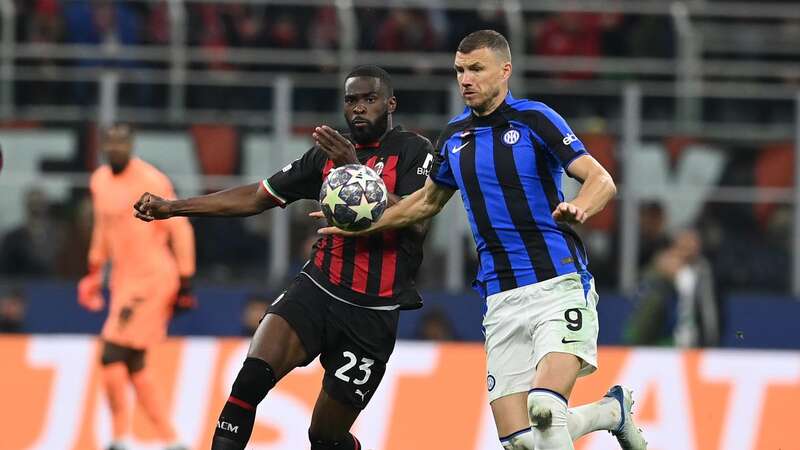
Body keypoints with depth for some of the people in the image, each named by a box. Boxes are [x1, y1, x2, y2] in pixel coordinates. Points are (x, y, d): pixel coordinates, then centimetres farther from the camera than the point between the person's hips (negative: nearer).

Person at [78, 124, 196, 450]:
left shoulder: (150, 181, -14)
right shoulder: (100, 181, 11)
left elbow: (180, 230, -13)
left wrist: (185, 282, -15)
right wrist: (94, 272, 27)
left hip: (152, 277, -9)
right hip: (124, 277, 9)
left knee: (113, 356, -14)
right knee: (135, 367, 8)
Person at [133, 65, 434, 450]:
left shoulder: (413, 151, -4)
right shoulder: (329, 152, 13)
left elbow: (415, 222, -19)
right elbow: (256, 197, 16)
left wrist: (356, 171, -27)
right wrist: (171, 208, 11)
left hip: (372, 314, -3)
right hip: (317, 289, 4)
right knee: (253, 375, -24)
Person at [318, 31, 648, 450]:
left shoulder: (535, 118, -5)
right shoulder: (454, 136, 14)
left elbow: (602, 180, -10)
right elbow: (428, 200, 31)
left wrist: (579, 207, -31)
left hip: (559, 285, -6)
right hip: (502, 300, 6)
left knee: (544, 407, -28)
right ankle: (612, 409, 20)